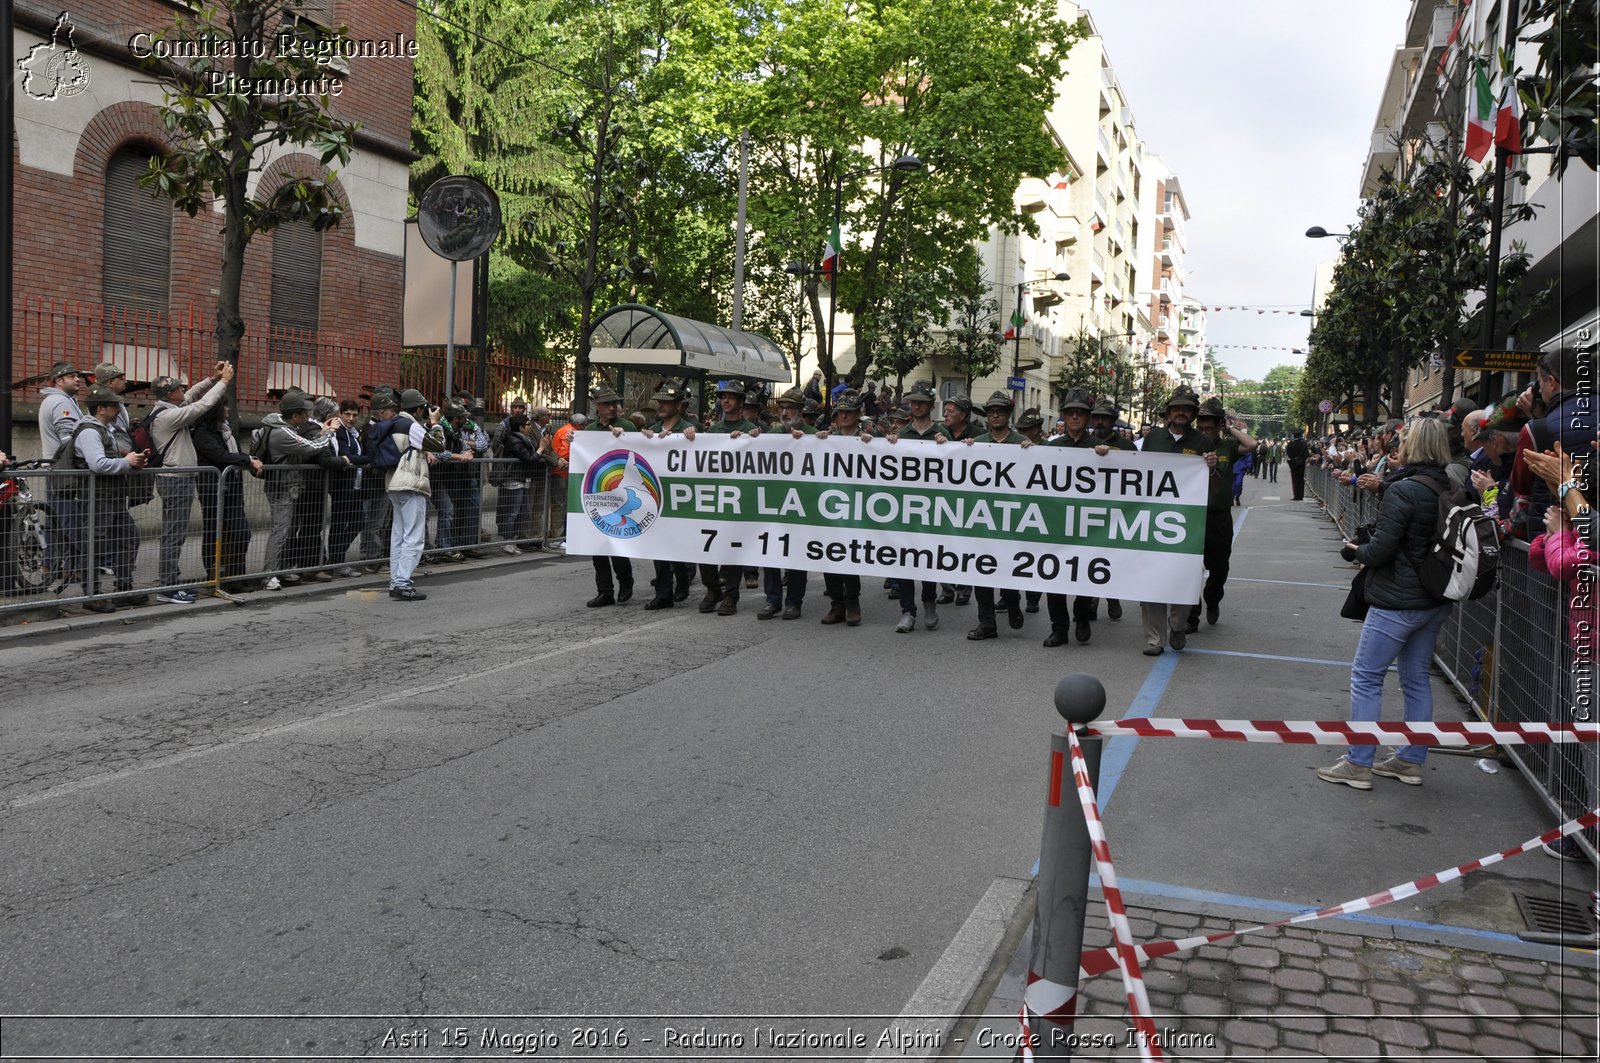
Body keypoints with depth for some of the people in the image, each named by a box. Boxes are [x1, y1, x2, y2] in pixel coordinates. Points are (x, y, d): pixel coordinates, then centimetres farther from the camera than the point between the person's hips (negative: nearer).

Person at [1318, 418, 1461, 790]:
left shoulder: (1402, 491, -19)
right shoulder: (1450, 491, 5)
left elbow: (1380, 550, -20)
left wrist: (1355, 551, 0)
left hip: (1398, 602, -8)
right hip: (1435, 602, 8)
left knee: (1366, 677, 0)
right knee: (1417, 679, 15)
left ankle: (1358, 765, 3)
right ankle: (1411, 761, 23)